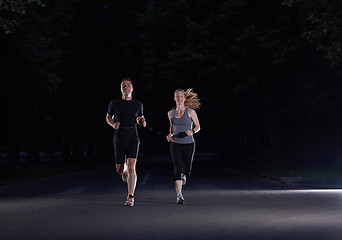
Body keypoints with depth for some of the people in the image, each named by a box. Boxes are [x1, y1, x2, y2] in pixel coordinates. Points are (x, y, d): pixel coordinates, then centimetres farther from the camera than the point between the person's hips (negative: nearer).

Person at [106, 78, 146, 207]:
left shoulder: (138, 105, 7)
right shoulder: (114, 103, 4)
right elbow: (108, 117, 18)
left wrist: (142, 121, -1)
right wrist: (113, 124, -3)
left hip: (133, 139, -1)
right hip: (119, 139, 1)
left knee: (131, 167, -16)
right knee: (119, 170, 5)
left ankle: (130, 197, -11)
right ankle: (125, 170, 46)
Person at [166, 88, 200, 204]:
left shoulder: (190, 111, -4)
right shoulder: (171, 113, 5)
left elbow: (198, 126, 4)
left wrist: (192, 131, -16)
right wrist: (170, 134, 2)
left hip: (188, 144, -1)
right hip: (175, 144, 1)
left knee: (187, 170, 7)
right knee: (177, 168, -12)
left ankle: (183, 175, 47)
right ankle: (179, 195, -11)